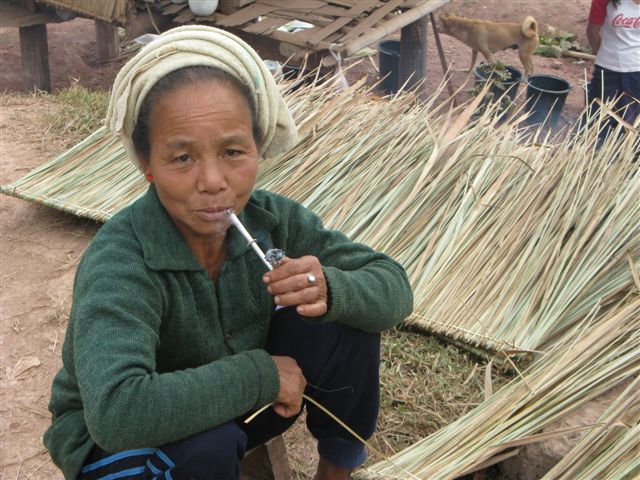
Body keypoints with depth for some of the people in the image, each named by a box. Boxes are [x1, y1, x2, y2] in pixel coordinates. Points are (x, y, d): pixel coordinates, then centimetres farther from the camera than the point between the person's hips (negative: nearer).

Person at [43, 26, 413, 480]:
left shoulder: (270, 218, -17)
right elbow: (115, 413, -48)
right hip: (113, 442, -4)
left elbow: (395, 288, -13)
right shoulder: (118, 265, -32)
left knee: (348, 319, -15)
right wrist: (260, 373, -35)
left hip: (233, 409, 5)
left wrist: (331, 291, -36)